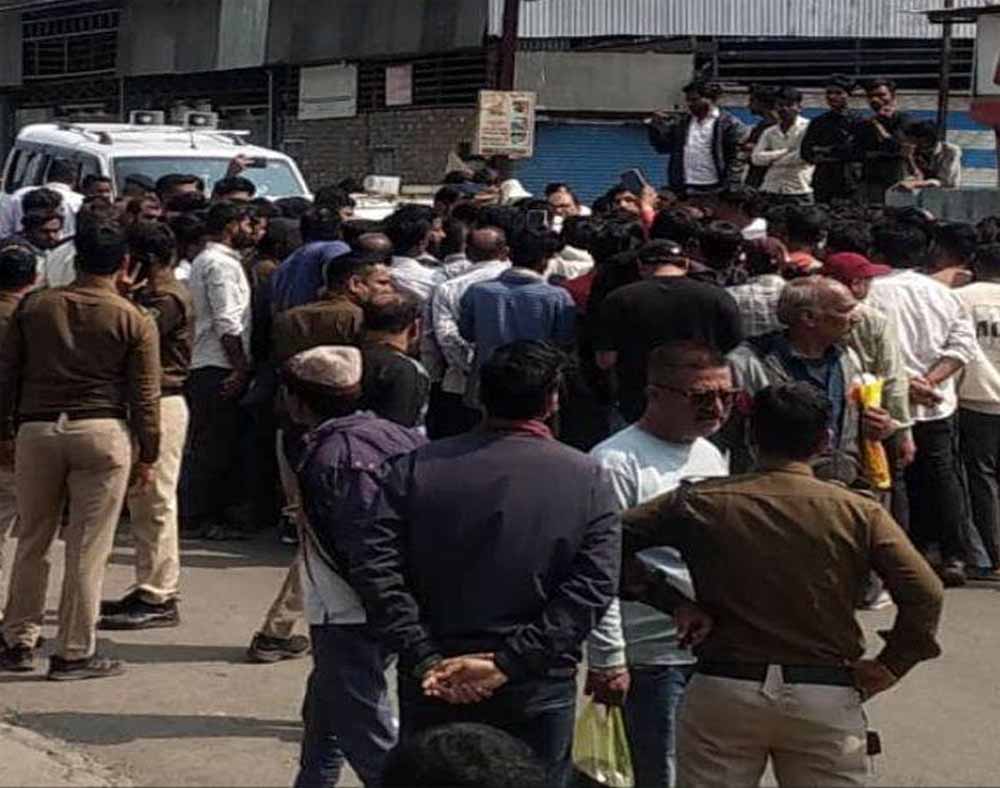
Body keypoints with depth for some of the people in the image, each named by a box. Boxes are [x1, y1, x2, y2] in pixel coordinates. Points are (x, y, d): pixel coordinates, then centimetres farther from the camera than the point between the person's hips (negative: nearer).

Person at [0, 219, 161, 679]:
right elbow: (144, 396, -1)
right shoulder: (134, 321, -2)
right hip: (103, 433, -3)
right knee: (87, 549, 2)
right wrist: (148, 456, 6)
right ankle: (74, 654, 6)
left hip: (37, 430, 3)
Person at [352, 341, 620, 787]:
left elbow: (376, 570, -9)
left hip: (432, 686, 2)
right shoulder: (587, 480, -4)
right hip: (537, 693, -1)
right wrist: (509, 663, -16)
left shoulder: (416, 468, -1)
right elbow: (591, 591, -13)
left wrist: (427, 660, -11)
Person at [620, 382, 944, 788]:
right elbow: (924, 593, -11)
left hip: (722, 690, 1)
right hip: (826, 696, 0)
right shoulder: (858, 513, -3)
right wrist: (890, 665, 0)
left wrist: (669, 599, 3)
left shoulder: (701, 503, -1)